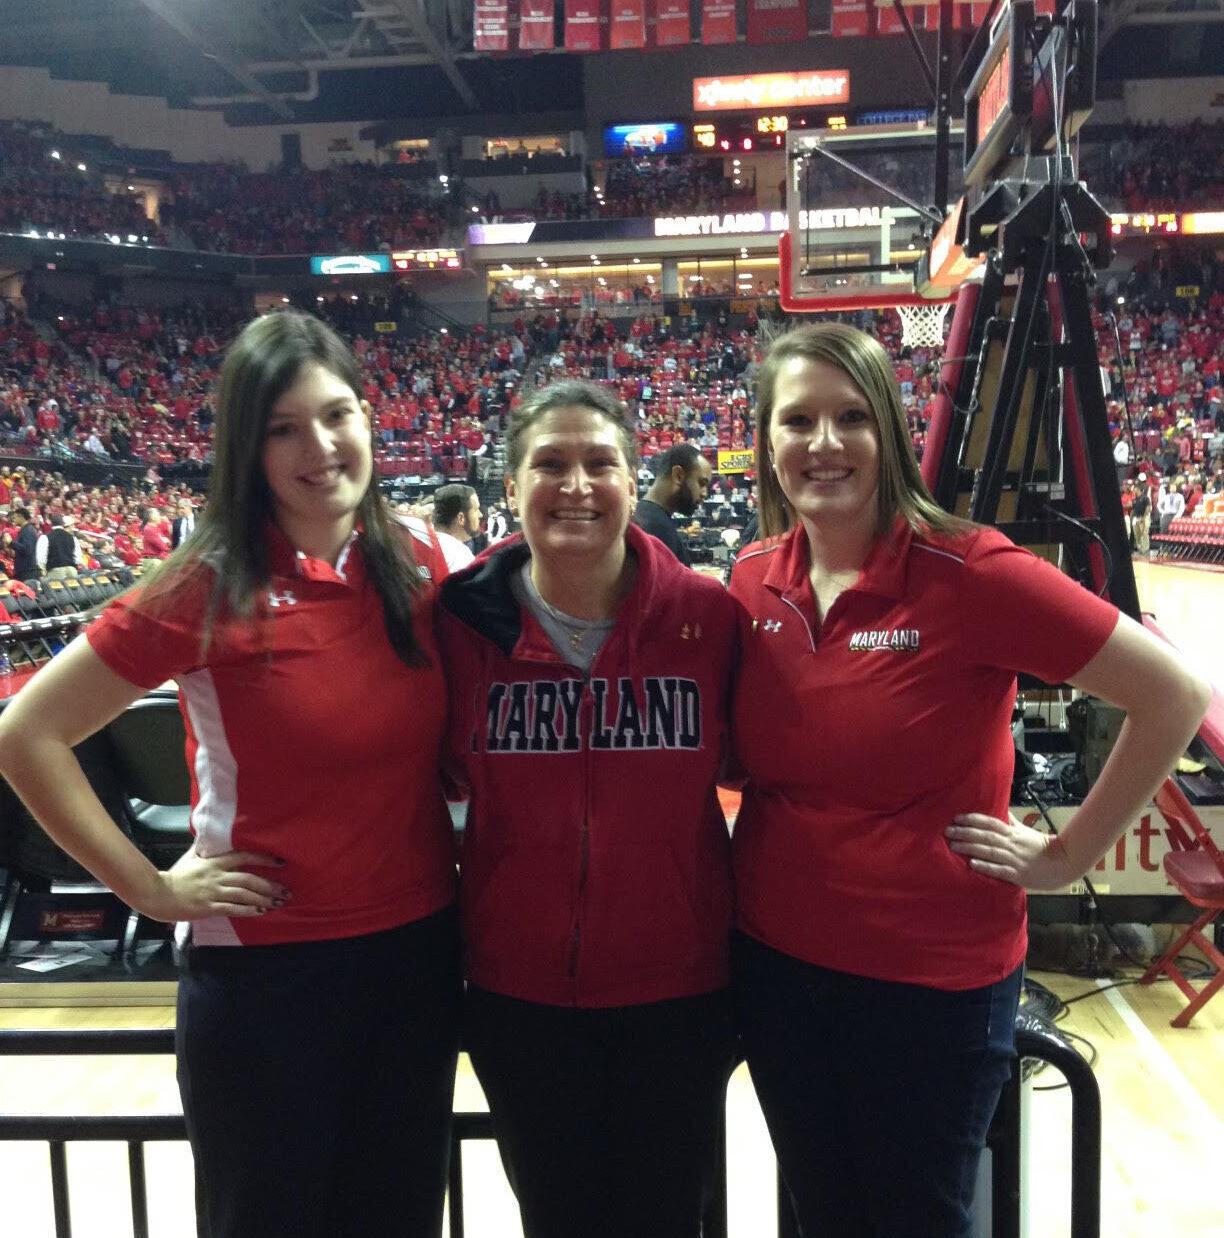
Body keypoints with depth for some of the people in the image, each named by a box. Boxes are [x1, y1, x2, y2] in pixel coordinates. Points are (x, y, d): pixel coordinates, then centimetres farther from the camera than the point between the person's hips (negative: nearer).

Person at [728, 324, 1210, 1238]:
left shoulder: (969, 572, -18)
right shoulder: (752, 582, -3)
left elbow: (1175, 694, -14)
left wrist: (1069, 855, -11)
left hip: (932, 980, -4)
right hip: (771, 963, 5)